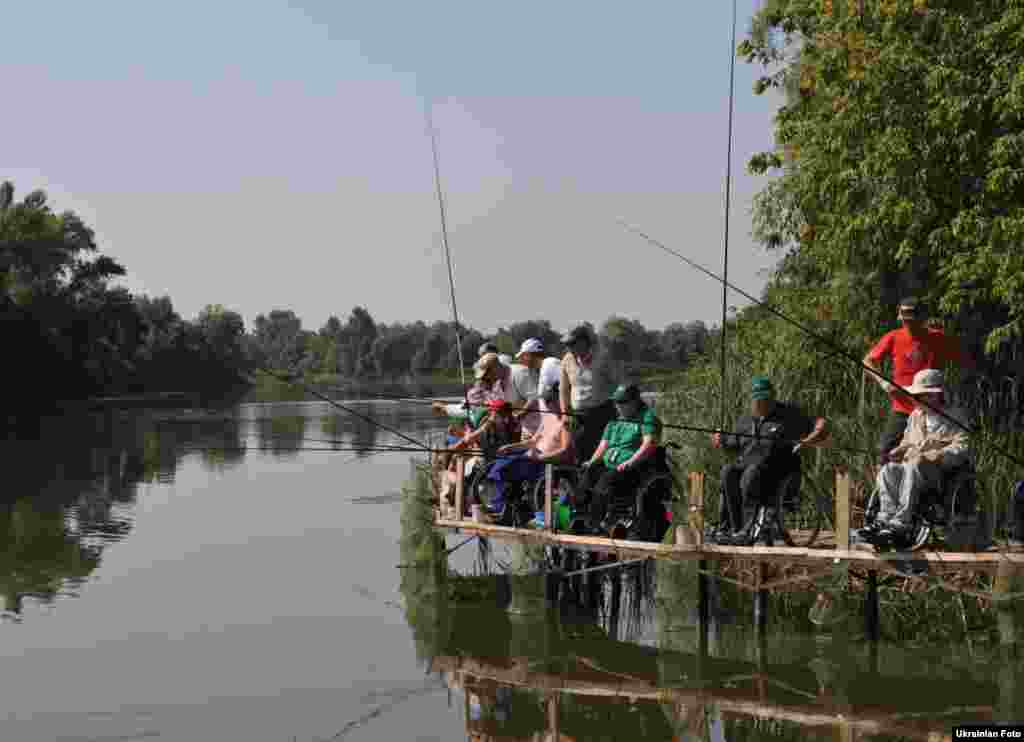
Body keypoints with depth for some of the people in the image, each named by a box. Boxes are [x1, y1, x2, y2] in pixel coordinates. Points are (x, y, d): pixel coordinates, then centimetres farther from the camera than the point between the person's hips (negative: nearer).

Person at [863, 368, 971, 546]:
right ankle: (885, 518, -40)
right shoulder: (916, 416, 24)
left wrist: (933, 457, -21)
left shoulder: (954, 417, 4)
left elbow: (961, 448, -7)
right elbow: (907, 442, 31)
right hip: (912, 464, 6)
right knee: (887, 470, -26)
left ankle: (900, 524, -45)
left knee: (912, 468, -38)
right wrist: (897, 453, 6)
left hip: (942, 469, -6)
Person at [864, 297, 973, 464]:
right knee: (885, 453, -4)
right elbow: (868, 361, 9)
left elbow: (969, 364, 1)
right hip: (901, 410, 1)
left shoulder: (940, 339, -5)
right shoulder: (893, 339, -2)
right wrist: (883, 382, -7)